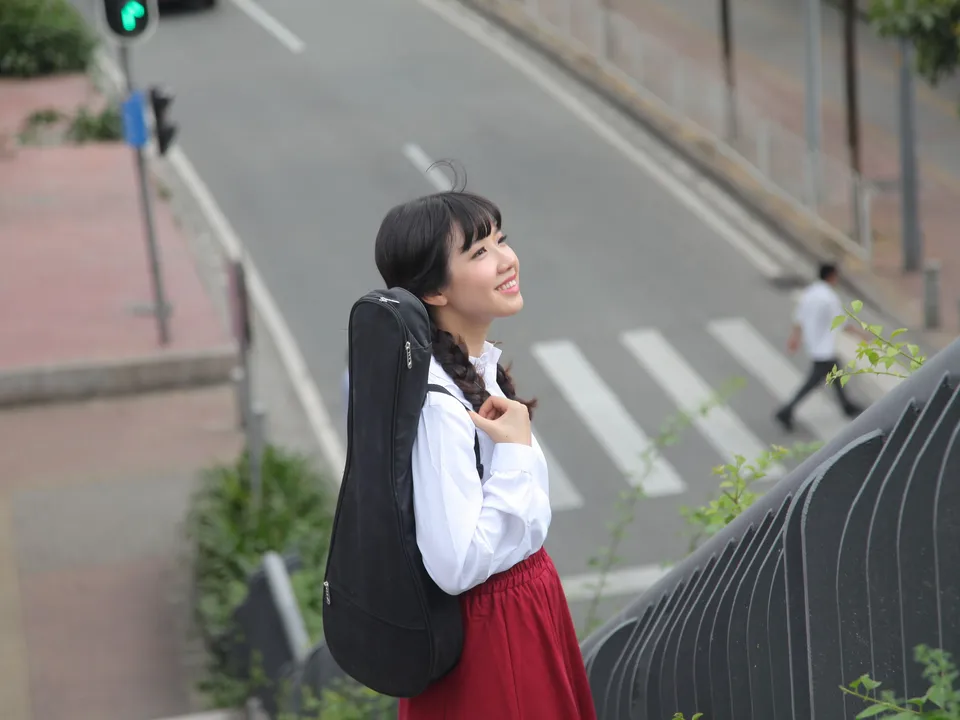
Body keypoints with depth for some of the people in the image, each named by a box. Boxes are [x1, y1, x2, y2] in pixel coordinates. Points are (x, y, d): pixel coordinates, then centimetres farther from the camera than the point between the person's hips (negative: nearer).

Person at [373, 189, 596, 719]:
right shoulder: (436, 402, -28)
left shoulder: (480, 364, 0)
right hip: (486, 633, -9)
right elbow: (457, 563, -30)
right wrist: (516, 452, -25)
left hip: (527, 610, 9)